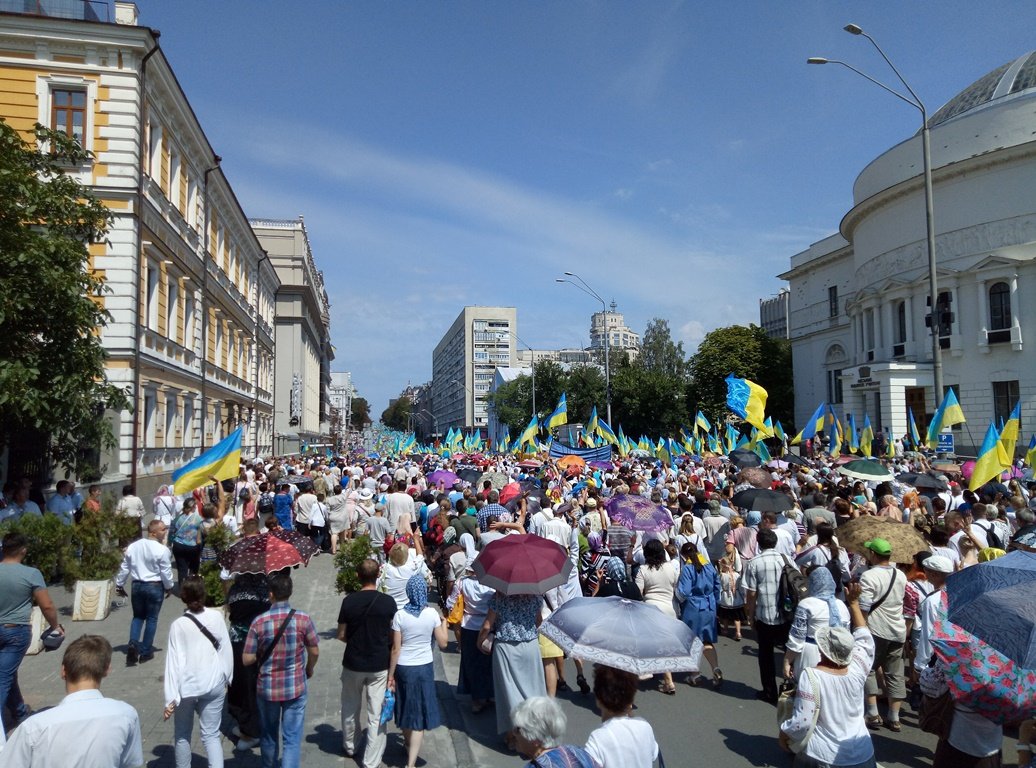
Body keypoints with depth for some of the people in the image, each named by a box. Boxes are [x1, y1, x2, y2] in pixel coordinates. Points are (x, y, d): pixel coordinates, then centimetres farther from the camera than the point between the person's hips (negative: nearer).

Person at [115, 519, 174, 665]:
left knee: (138, 616, 19)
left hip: (137, 585, 5)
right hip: (155, 587, -5)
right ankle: (146, 652, 13)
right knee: (152, 619, 7)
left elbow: (124, 568, 7)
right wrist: (169, 587, 5)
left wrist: (119, 585, 18)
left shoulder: (133, 546, 1)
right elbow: (166, 571, -11)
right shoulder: (162, 549, -16)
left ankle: (133, 644, -2)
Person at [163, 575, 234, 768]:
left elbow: (174, 662, -12)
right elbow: (226, 650, -1)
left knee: (182, 735, 18)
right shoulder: (217, 617, -7)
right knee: (212, 734, 8)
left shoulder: (178, 625, -12)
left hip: (187, 688, -1)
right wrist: (228, 678, 12)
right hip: (214, 685, 1)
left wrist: (171, 698, -11)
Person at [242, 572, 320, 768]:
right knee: (292, 738, 6)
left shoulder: (259, 622, -14)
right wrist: (309, 669, 17)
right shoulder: (303, 619, -13)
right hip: (295, 687, -1)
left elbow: (247, 660, -10)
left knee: (268, 735, 23)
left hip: (267, 688, 2)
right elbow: (314, 652, -3)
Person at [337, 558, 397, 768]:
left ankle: (349, 746, 42)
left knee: (350, 708, 23)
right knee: (376, 714, 6)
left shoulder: (349, 601, -11)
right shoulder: (388, 602, -12)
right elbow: (393, 636, -3)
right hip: (380, 665, -1)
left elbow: (341, 635, -2)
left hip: (353, 663, 2)